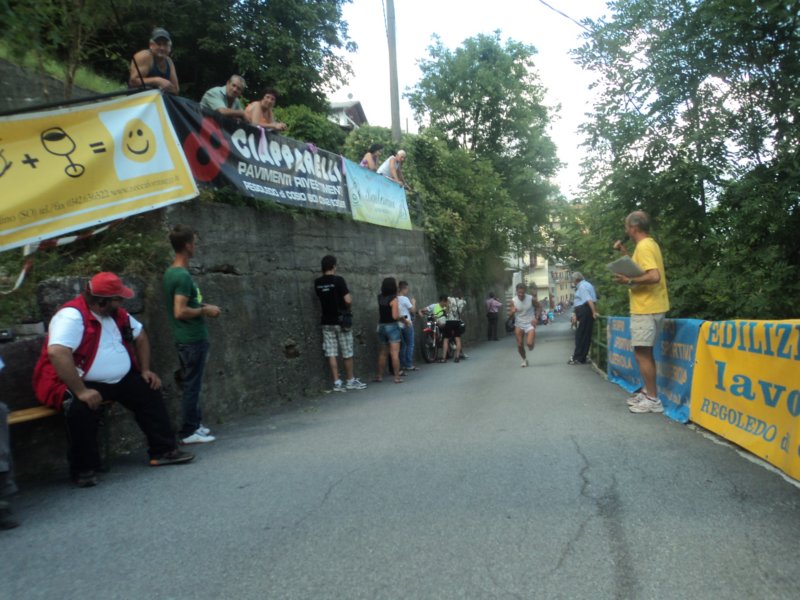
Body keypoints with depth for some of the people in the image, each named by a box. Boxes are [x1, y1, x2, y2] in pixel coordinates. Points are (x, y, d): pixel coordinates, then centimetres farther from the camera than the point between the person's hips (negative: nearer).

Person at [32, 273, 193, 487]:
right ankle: (83, 470, -16)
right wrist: (80, 391, -39)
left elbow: (140, 336, 19)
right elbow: (57, 352, -37)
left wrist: (145, 370, 9)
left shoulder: (116, 313, 5)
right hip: (76, 383, -8)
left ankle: (164, 451, 6)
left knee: (149, 392, -1)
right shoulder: (72, 316, -23)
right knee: (81, 408, -35)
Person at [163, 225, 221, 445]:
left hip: (186, 338, 10)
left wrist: (202, 306, 13)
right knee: (192, 385, -1)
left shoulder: (170, 273, 11)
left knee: (190, 383, 17)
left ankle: (195, 423, 28)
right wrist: (205, 310, -13)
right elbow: (180, 311, -25)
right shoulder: (183, 276, -20)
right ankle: (189, 432, 8)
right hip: (193, 338, -10)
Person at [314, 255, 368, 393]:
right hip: (341, 320, -4)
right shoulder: (338, 280, -13)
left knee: (331, 353, 4)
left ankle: (337, 383, 5)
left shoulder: (317, 283, 3)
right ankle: (351, 381, 15)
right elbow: (348, 300, -18)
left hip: (326, 322, 5)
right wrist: (348, 307, 3)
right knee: (347, 353, 7)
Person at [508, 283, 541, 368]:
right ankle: (524, 359, 27)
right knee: (519, 345, 1)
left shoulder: (531, 299, -13)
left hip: (530, 324, -2)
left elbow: (539, 307, 3)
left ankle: (533, 340, 20)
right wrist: (512, 312, -30)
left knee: (529, 343, -18)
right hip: (519, 325, 2)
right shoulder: (513, 301, -10)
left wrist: (536, 318, -9)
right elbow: (510, 315, -6)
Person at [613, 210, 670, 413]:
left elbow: (654, 276, -27)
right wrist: (625, 253, 17)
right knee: (646, 352, 16)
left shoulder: (643, 246, -17)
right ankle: (648, 392, 23)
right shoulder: (649, 244, 15)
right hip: (651, 307, 11)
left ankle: (652, 399, -3)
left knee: (641, 353, -7)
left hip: (646, 308, -10)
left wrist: (629, 281, -19)